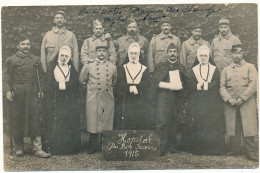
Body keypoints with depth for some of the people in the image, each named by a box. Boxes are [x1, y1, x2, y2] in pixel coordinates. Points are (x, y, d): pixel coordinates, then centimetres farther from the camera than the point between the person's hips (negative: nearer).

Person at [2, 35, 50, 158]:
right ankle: (19, 147, 24)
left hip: (32, 96, 2)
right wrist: (7, 91, -15)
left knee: (35, 121, 0)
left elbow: (41, 76, 15)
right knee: (17, 121, 7)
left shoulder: (35, 60, 9)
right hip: (16, 96, -1)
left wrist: (40, 90, 6)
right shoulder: (11, 60, 1)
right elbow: (5, 78, -1)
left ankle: (38, 149, 6)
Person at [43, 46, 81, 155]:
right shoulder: (53, 66, 9)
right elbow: (49, 83, 0)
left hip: (69, 100, 2)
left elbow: (75, 82, 0)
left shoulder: (71, 67, 13)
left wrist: (62, 85, -10)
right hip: (56, 100, -1)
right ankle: (55, 149, 2)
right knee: (55, 124, -5)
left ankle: (70, 148, 7)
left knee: (70, 124, 0)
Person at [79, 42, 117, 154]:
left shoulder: (112, 67, 7)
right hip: (93, 99, -1)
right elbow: (82, 80, 13)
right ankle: (93, 146, 13)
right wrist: (91, 86, 11)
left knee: (107, 122, 6)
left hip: (108, 99, 2)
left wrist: (107, 87, 12)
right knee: (93, 121, 0)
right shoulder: (89, 66, 3)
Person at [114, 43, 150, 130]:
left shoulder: (144, 69, 8)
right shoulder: (122, 69, 8)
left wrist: (128, 87, -13)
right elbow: (119, 87, -4)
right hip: (124, 105, 0)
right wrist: (136, 87, -14)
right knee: (123, 126, -2)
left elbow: (145, 87, -4)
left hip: (140, 106, 1)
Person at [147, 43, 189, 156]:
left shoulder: (181, 67, 18)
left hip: (178, 98, 3)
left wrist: (180, 85, -1)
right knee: (162, 122, -11)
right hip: (163, 97, -3)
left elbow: (187, 82, 17)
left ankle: (173, 146, 14)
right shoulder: (161, 66, 8)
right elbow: (156, 82, -2)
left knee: (175, 123, 2)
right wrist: (170, 85, -12)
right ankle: (161, 148, -8)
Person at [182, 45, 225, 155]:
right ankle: (197, 149, 4)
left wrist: (200, 85, -11)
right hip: (197, 103, 1)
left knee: (212, 125, -5)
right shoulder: (193, 70, 12)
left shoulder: (214, 70, 11)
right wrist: (207, 85, -14)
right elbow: (190, 86, -2)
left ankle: (212, 149, 4)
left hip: (212, 103, 0)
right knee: (197, 125, -5)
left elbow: (216, 85, -4)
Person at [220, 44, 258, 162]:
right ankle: (235, 150, 18)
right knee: (232, 128, 4)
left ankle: (252, 154, 3)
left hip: (247, 103, -2)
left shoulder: (250, 68, 7)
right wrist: (229, 99, -9)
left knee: (248, 128, -6)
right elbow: (222, 87, 8)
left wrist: (241, 98, -13)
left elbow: (253, 85, -4)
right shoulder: (226, 70, 15)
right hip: (231, 104, 3)